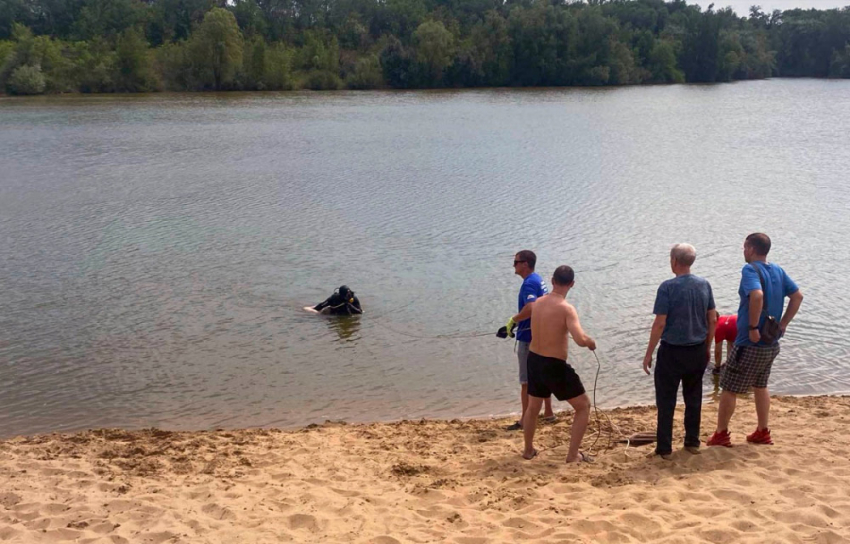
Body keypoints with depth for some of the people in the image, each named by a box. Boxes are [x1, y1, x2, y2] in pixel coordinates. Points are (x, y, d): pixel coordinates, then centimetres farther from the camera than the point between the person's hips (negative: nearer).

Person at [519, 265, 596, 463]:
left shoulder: (537, 303, 2)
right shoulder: (566, 309, -20)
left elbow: (527, 310, 27)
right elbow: (581, 340, -31)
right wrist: (591, 342, -8)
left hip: (534, 360, 7)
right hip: (555, 365, -7)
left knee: (533, 407, 27)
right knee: (584, 406, 11)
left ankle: (528, 450, 41)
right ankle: (573, 454, 8)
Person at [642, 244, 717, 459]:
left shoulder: (668, 287, -15)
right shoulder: (704, 284, 1)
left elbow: (660, 324, -16)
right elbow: (712, 320, 6)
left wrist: (649, 353, -8)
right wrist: (707, 348, 17)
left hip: (672, 352, -5)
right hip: (698, 351, 5)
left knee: (666, 401, 5)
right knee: (693, 397, 18)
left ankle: (664, 448, 8)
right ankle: (692, 442, 25)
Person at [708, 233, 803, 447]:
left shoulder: (750, 270, -18)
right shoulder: (778, 270, 5)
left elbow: (757, 295, -35)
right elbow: (798, 296, 9)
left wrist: (753, 327, -27)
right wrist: (783, 324, 8)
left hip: (749, 344, -8)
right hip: (772, 344, 8)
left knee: (728, 389, 4)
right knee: (760, 386, 23)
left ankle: (721, 435, 12)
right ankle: (763, 432, 28)